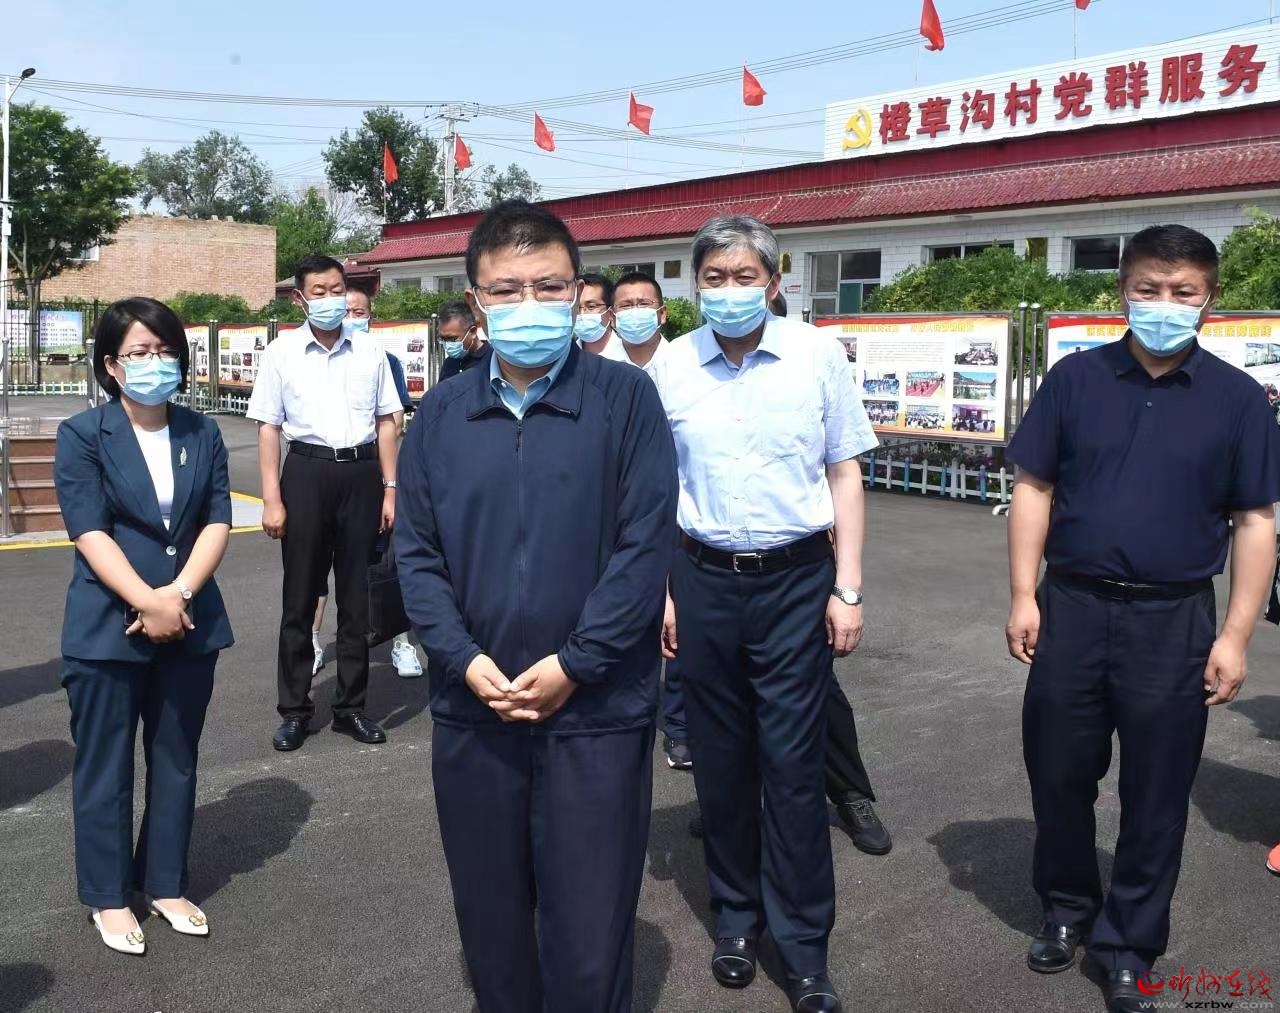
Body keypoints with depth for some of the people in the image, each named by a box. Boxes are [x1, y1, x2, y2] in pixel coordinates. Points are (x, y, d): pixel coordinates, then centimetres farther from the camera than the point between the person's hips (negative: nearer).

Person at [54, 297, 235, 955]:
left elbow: (218, 521, 0)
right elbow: (90, 533, -12)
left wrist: (178, 594, -14)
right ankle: (108, 897, 22)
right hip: (107, 628, -4)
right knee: (105, 768, 7)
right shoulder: (83, 435, -4)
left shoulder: (201, 434, 7)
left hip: (190, 625, 4)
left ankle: (166, 884, 28)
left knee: (177, 762, 13)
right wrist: (148, 603, -20)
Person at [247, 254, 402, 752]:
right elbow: (268, 428, 0)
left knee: (356, 594, 9)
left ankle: (350, 706, 22)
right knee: (300, 594, 6)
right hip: (307, 471, -1)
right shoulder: (281, 352, 0)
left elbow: (386, 422, 8)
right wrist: (272, 500, -5)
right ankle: (294, 709, 19)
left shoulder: (369, 351, 5)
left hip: (361, 472, 2)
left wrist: (390, 489, 3)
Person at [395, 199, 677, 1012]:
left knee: (589, 933, 8)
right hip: (473, 712, 4)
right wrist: (466, 660, -9)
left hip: (596, 712, -3)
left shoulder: (625, 398, -5)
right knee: (490, 920, 18)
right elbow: (417, 551, 4)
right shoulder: (441, 414, 5)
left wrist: (571, 665, -14)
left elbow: (647, 545, -10)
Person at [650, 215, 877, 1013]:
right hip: (704, 580, 2)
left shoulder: (818, 356, -3)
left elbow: (844, 474, 1)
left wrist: (848, 590, -3)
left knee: (793, 760, 2)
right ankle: (736, 916, 30)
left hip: (797, 579, -2)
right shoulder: (672, 367, 1)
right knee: (721, 758, 12)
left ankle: (804, 943, 17)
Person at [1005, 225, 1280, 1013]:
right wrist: (1024, 596, -2)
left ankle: (1129, 947, 27)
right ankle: (1067, 908, 36)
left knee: (1156, 794, 9)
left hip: (1173, 621, -1)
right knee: (1058, 773, 13)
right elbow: (1034, 489, 4)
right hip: (1073, 606, 1)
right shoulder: (1076, 378, 1)